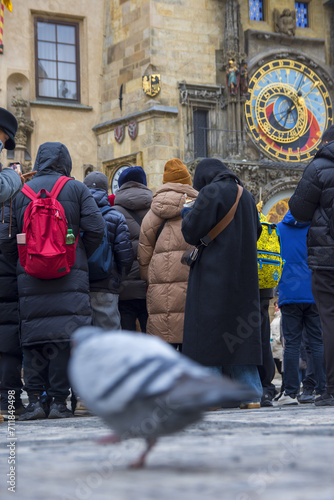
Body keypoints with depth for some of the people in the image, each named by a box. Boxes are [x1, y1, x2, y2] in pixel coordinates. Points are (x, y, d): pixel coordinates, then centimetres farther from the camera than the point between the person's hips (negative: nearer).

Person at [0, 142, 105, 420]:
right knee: (65, 336, -1)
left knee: (33, 336, 5)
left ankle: (35, 399, 1)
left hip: (30, 277, 2)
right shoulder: (76, 189, 4)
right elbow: (96, 229, -4)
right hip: (70, 276, -2)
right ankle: (59, 400, -4)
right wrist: (81, 257, 10)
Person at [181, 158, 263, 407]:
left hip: (214, 275, -7)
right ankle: (252, 393, 4)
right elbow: (255, 232, 21)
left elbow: (192, 231, -13)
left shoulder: (211, 192, -9)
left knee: (207, 331, -3)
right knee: (241, 334, 9)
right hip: (243, 276, 7)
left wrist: (189, 212, 6)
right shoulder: (246, 196, 13)